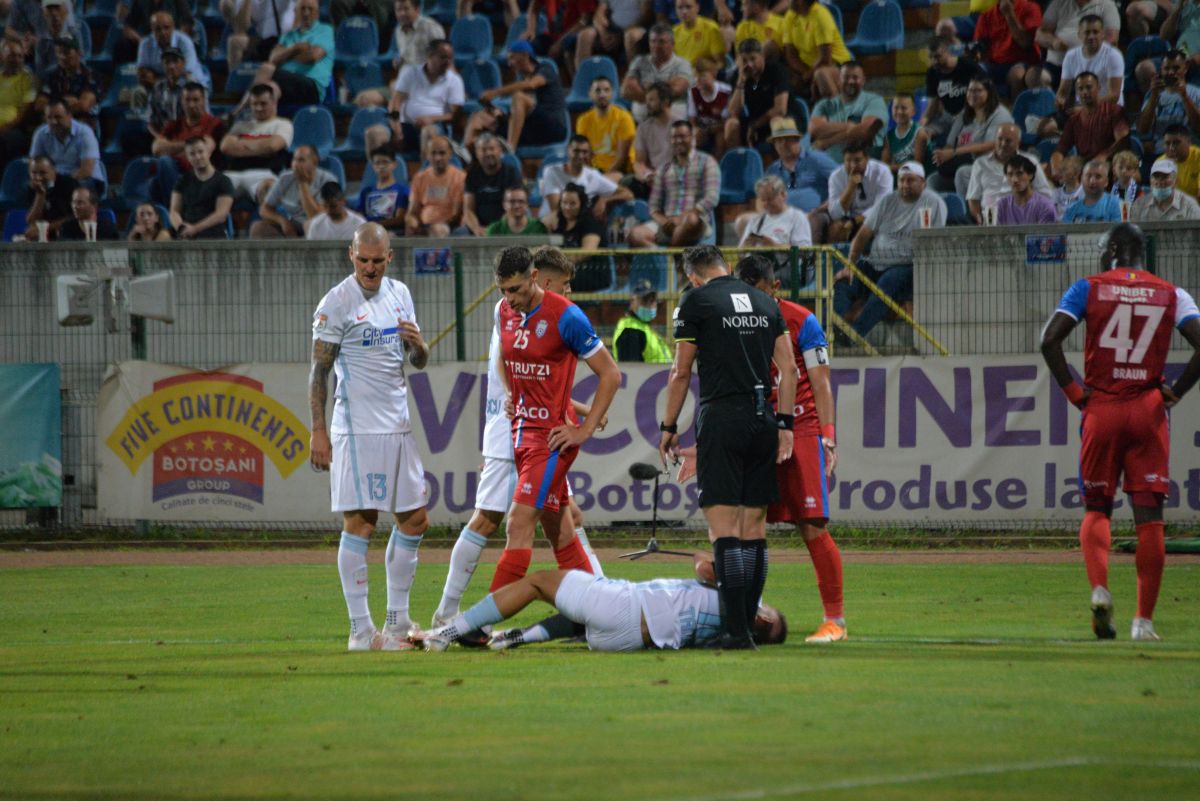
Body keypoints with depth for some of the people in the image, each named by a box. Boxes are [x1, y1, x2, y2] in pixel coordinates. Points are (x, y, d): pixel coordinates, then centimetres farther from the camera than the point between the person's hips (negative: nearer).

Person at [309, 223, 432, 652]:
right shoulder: (336, 302, -7)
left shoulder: (400, 294, 12)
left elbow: (419, 362, 19)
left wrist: (418, 345, -5)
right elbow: (319, 369, -7)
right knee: (359, 523, -8)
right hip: (357, 428, -7)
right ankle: (361, 629, -7)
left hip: (399, 424, 7)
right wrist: (318, 430, -13)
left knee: (415, 520, 9)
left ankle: (398, 621, 18)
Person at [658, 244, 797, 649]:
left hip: (722, 415, -5)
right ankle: (746, 624, 11)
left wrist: (669, 427, 9)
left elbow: (681, 373, 0)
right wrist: (785, 424, 13)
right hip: (763, 419, 6)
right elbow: (788, 368, 11)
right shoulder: (765, 302, 14)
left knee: (723, 524, -8)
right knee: (754, 525, 10)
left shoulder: (696, 301, -1)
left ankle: (737, 630, -15)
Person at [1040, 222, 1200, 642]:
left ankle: (1099, 588, -12)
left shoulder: (1089, 288, 1)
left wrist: (1073, 391, -2)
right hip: (1149, 412, 0)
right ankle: (1144, 620, 1)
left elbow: (1050, 340, -10)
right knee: (1149, 515, 3)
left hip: (1101, 409, 0)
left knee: (1097, 509, 14)